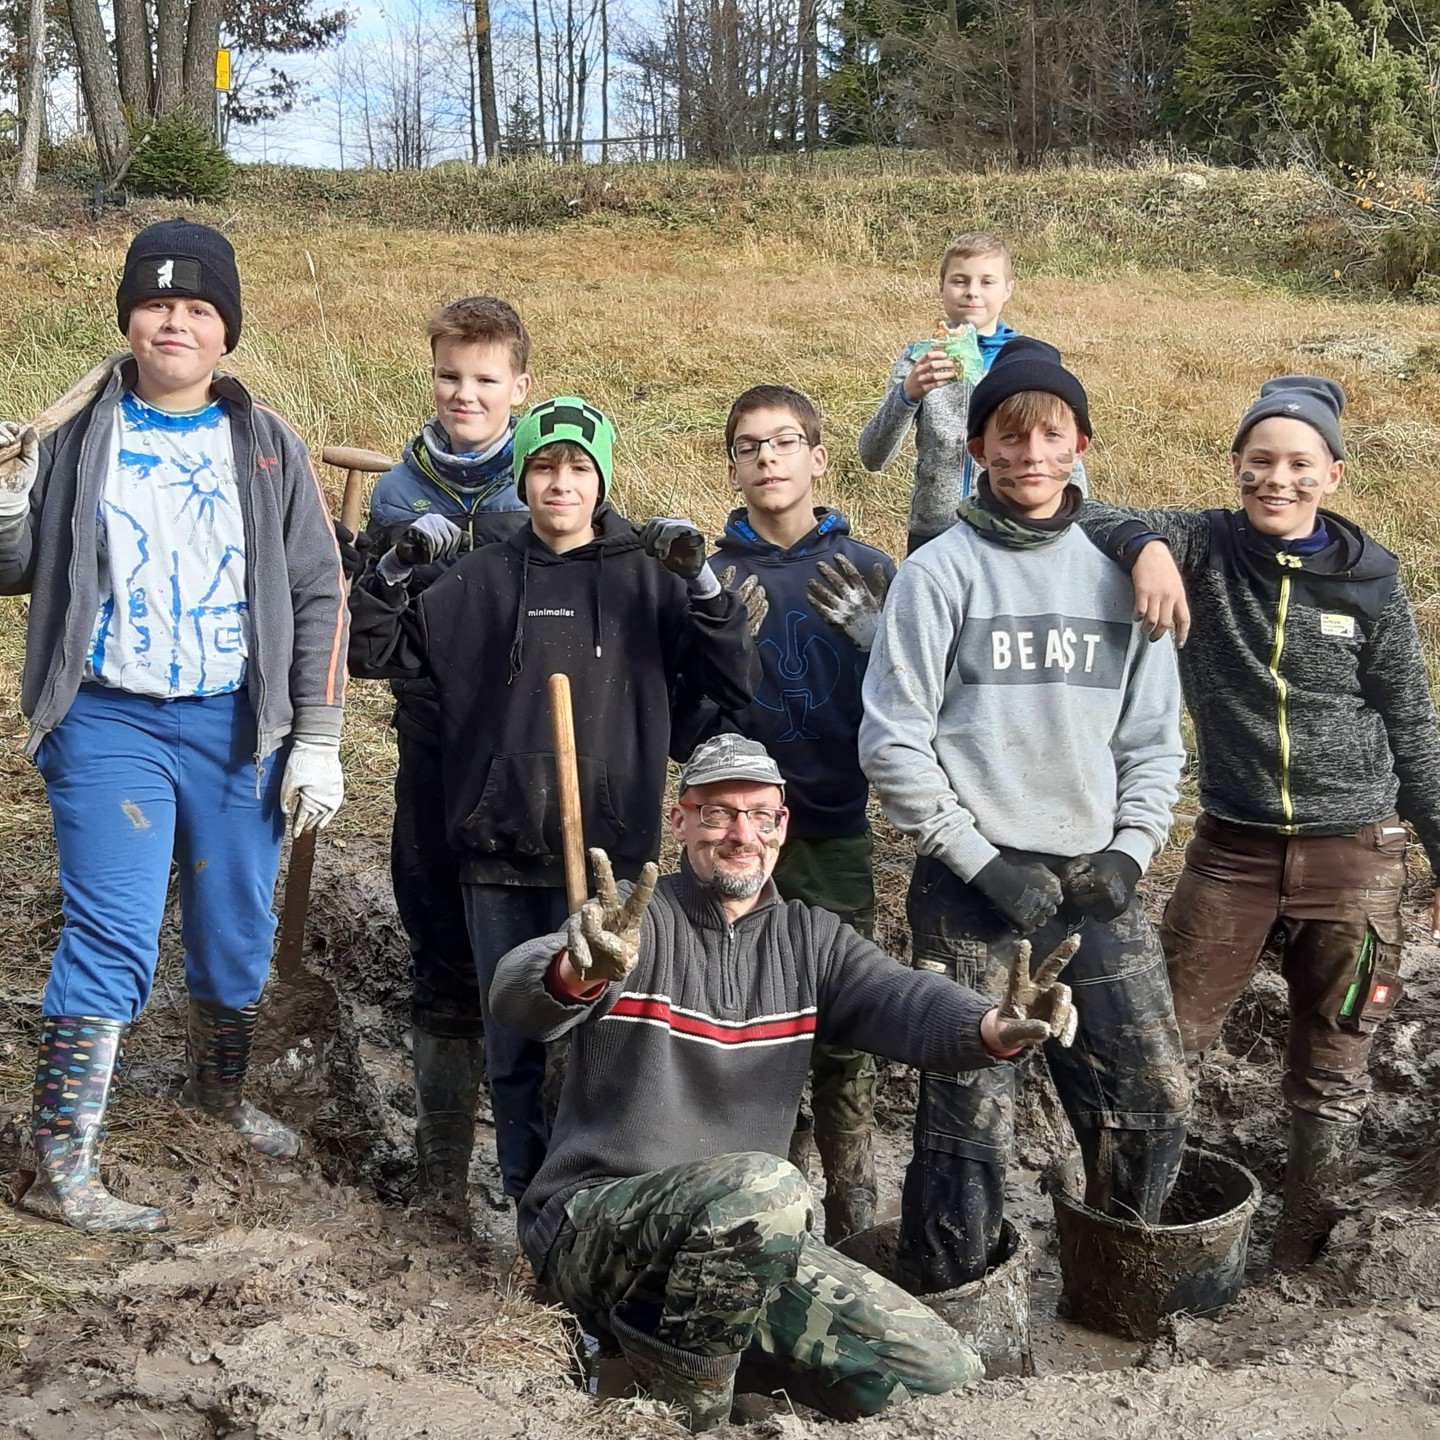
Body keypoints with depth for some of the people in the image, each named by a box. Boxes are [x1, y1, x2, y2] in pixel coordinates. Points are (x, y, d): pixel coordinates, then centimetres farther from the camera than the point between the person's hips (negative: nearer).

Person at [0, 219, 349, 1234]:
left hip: (238, 728, 2)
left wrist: (318, 741, -1)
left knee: (238, 933, 13)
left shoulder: (267, 446, 4)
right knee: (113, 939, -8)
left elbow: (319, 595, 4)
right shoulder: (81, 435, 2)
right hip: (110, 722, -2)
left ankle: (221, 1091, 40)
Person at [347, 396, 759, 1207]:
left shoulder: (647, 574, 3)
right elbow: (375, 654, 12)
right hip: (498, 850, 3)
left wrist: (701, 584, -15)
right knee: (512, 1045, 10)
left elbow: (737, 684, -3)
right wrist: (394, 572, -5)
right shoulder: (481, 579, 9)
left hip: (609, 850, -2)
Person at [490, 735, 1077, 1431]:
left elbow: (901, 998, -9)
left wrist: (991, 1027, -32)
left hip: (748, 1241, 6)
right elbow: (518, 996, -25)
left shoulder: (811, 939, 10)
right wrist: (580, 973, -50)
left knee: (945, 1376, -4)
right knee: (762, 1185, -36)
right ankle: (685, 1405, -11)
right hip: (596, 1218, -5)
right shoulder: (630, 922, -4)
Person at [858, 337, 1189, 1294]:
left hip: (1094, 884, 4)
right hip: (974, 888, -4)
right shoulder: (940, 572, -2)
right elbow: (893, 742, -6)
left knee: (1155, 1102, 5)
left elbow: (1154, 739, 13)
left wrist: (1130, 853, -2)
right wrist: (983, 861, -11)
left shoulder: (1120, 572, 10)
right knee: (971, 1119, -3)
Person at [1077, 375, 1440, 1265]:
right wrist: (1145, 544, -33)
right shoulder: (1205, 548, -2)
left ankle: (1302, 1254, 27)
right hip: (1232, 848, 0)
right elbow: (1087, 517, -13)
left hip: (1354, 857, 0)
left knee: (1334, 1072, 10)